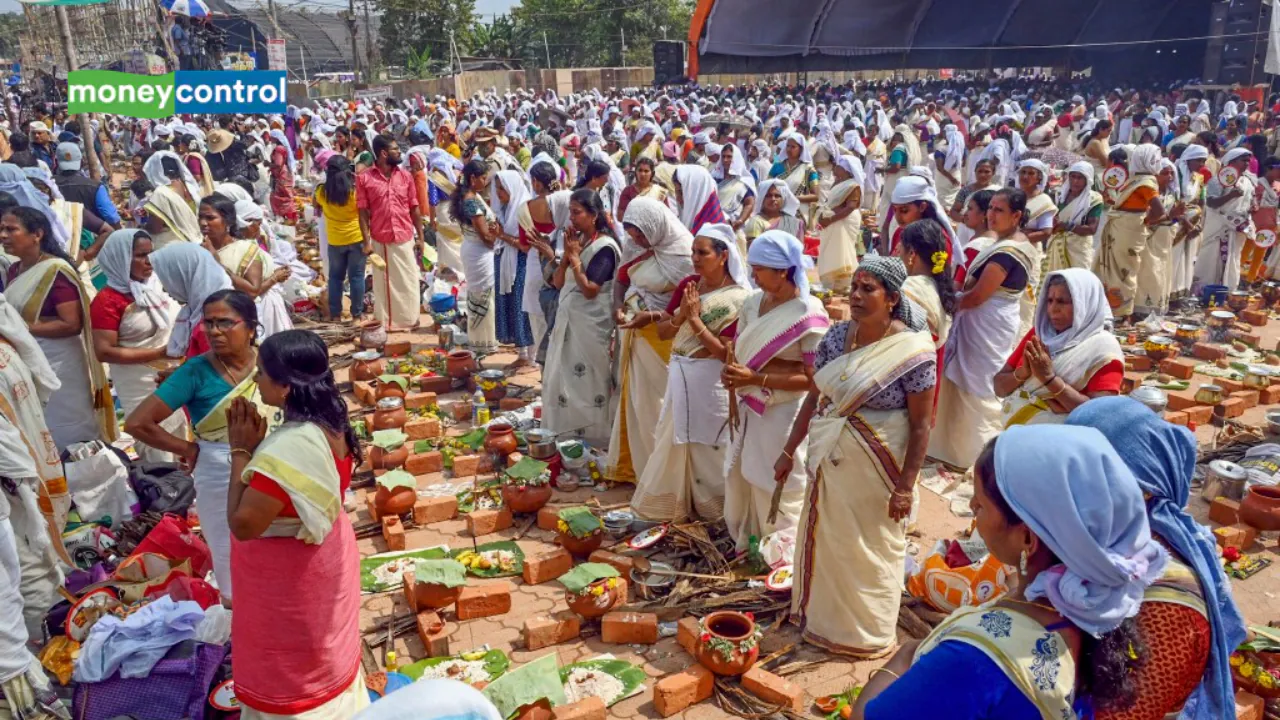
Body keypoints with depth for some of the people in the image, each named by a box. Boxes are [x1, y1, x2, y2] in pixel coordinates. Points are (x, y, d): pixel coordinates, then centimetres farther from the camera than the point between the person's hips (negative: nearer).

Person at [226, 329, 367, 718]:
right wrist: (258, 446, -6)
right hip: (320, 561, 9)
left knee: (292, 677, 14)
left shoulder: (288, 448, -35)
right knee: (324, 660, 28)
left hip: (289, 580, -9)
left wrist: (241, 451, -22)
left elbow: (243, 523, -29)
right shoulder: (329, 425, -6)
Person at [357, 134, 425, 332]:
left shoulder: (405, 176, 2)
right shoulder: (364, 178, -5)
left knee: (408, 281, 8)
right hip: (380, 240, -2)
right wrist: (367, 241, -8)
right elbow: (363, 212, -4)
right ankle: (385, 322, 19)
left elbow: (415, 208, 6)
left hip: (405, 238, 2)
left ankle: (410, 319, 21)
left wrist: (421, 237, 4)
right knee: (383, 282, 8)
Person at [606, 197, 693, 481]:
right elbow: (622, 278, 10)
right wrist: (618, 306, -10)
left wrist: (652, 316, -28)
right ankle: (632, 462, 32)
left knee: (656, 401, 2)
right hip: (633, 334, 7)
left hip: (662, 338, -7)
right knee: (633, 398, 16)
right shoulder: (636, 244, 0)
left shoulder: (684, 253, -20)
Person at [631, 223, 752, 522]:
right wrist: (681, 315, -15)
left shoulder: (739, 298, -15)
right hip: (679, 375, 6)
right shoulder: (688, 284, 2)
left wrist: (695, 319, -20)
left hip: (710, 382, -6)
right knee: (673, 442, 16)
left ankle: (711, 506, 26)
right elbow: (661, 331, 4)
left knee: (706, 447, 7)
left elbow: (725, 352, -20)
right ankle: (668, 503, 31)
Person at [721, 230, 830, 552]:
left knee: (778, 493, 8)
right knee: (741, 481, 18)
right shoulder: (754, 303, 2)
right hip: (750, 409, 7)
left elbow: (814, 378, -19)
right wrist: (731, 372, -10)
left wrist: (756, 378, -23)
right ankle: (746, 547, 38)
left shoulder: (808, 314, -18)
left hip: (784, 414, -7)